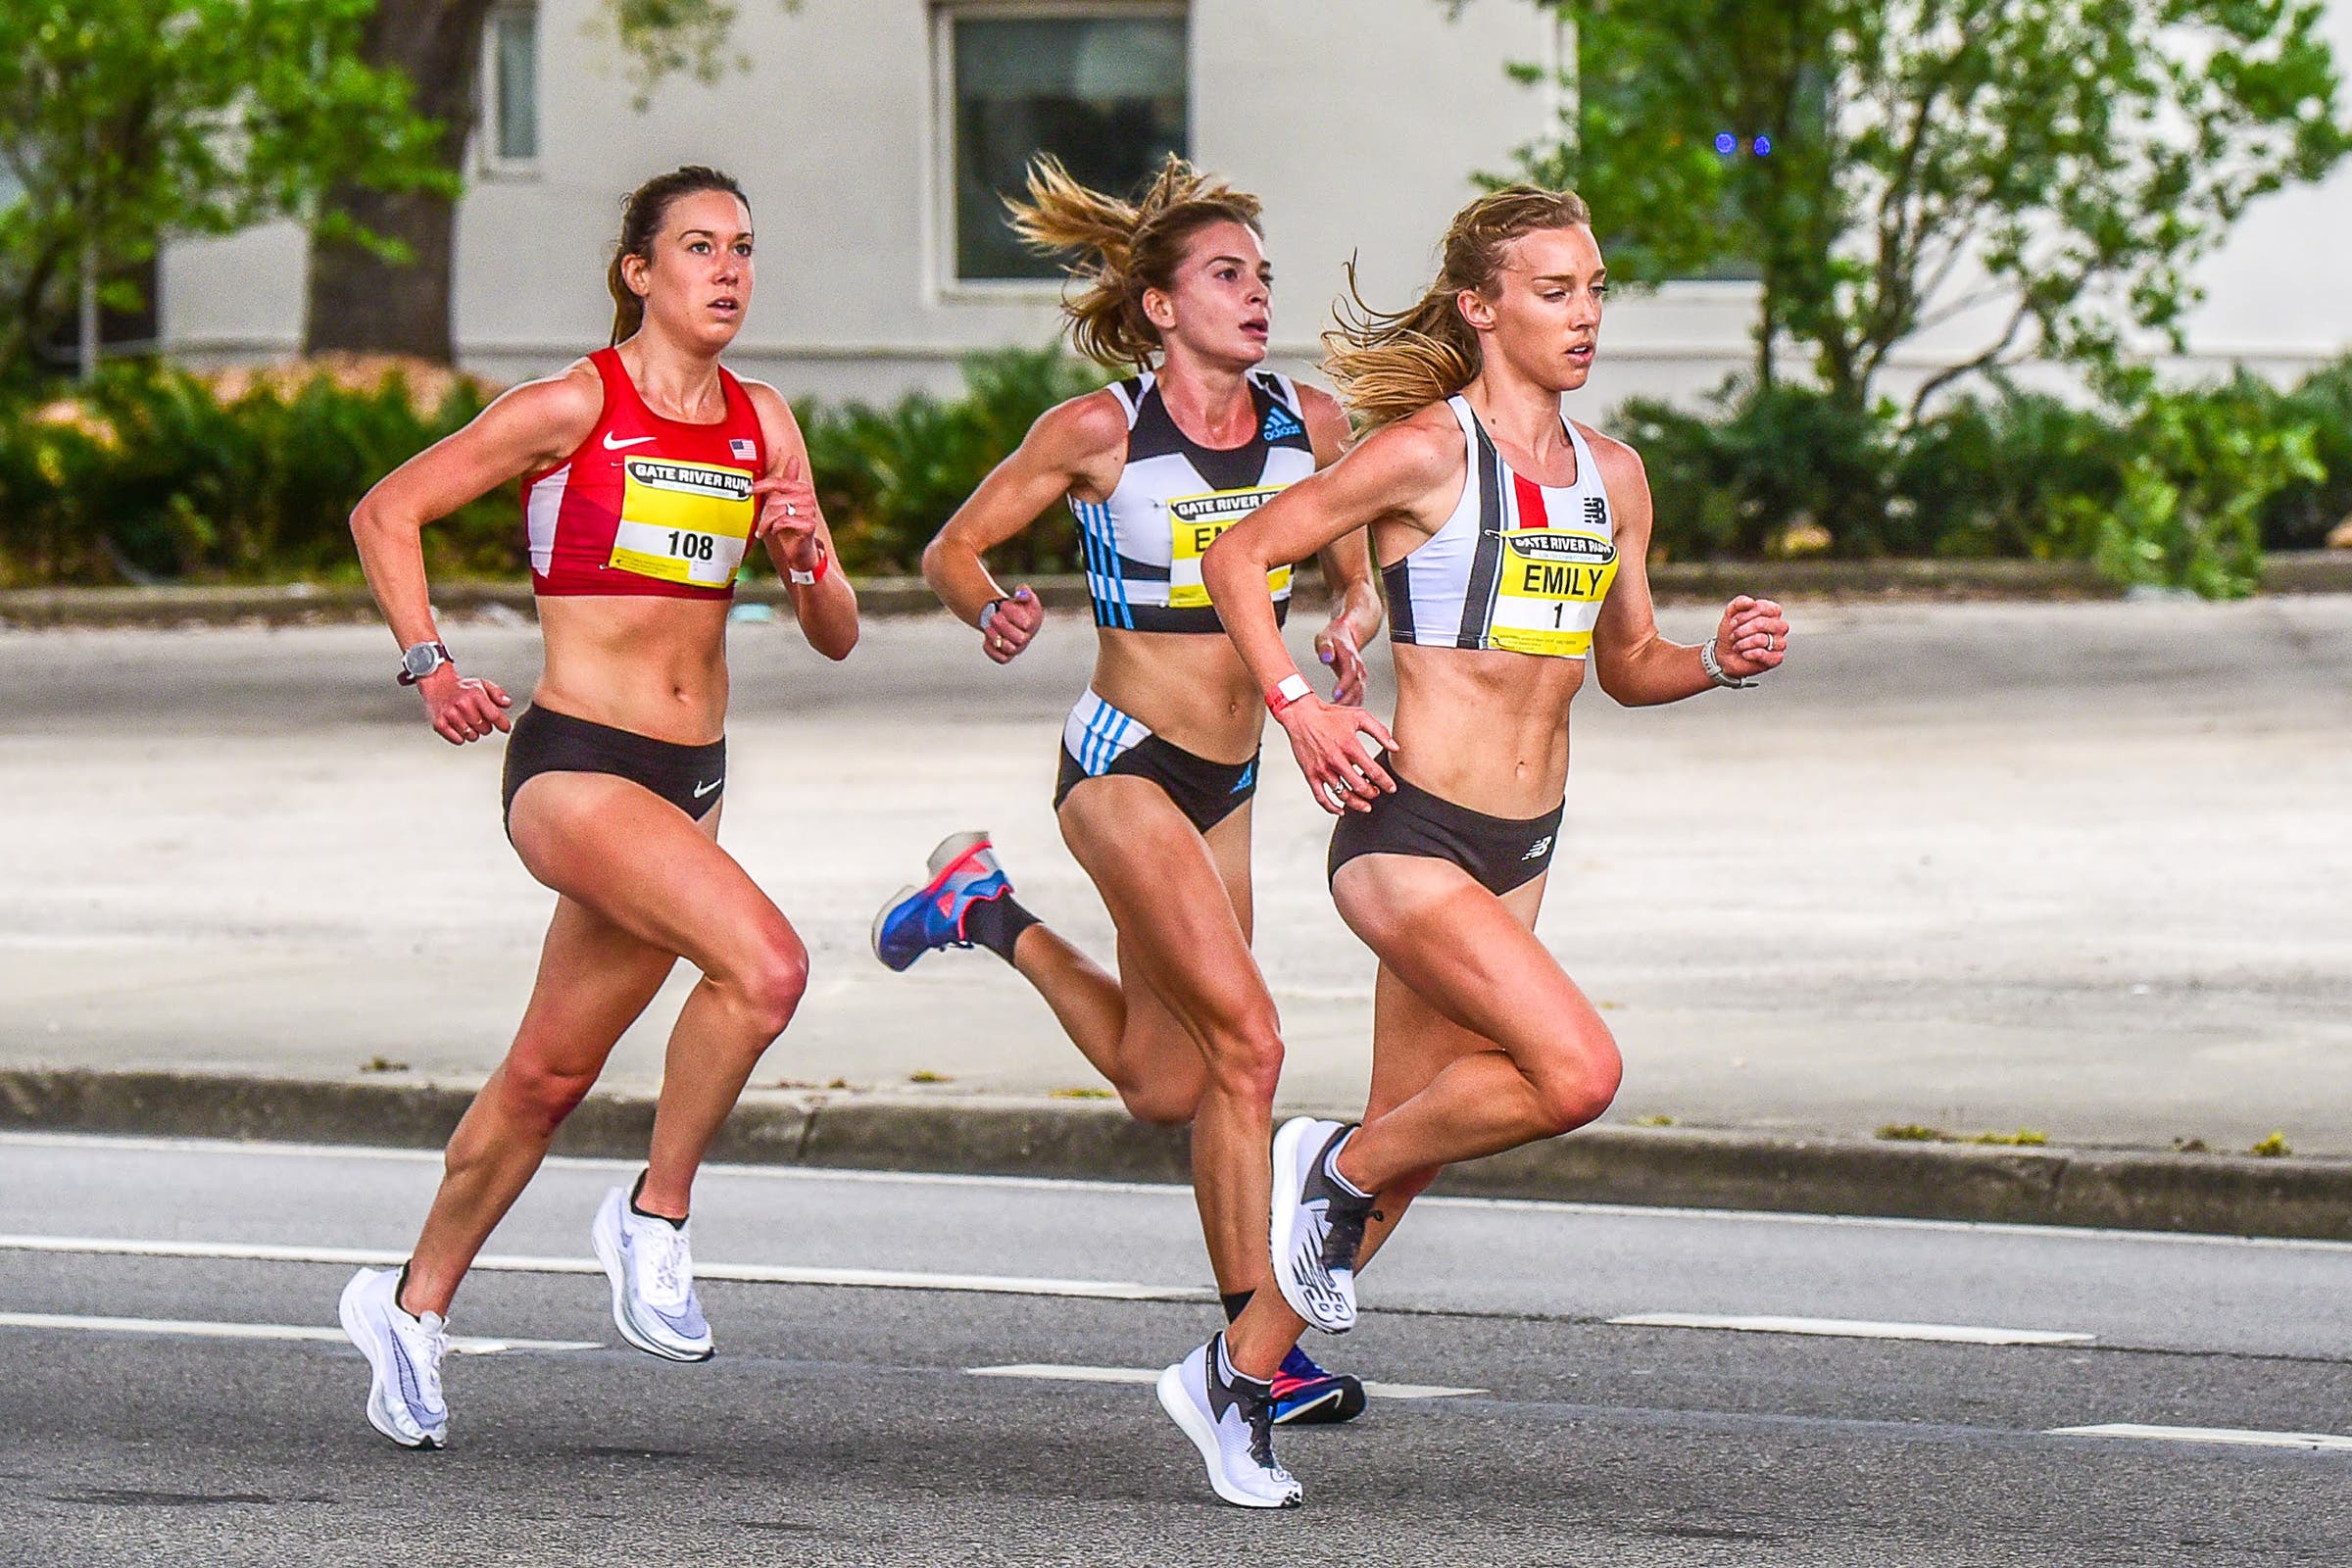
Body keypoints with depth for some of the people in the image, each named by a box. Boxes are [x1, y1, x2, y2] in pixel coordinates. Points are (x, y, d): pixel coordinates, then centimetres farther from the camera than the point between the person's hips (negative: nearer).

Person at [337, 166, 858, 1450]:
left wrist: (804, 559, -10)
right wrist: (429, 668, -13)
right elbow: (388, 512, -2)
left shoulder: (762, 426, 8)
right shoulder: (577, 407, -8)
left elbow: (837, 636, 11)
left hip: (690, 781, 6)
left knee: (550, 1074, 13)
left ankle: (414, 1304, 30)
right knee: (764, 965, -26)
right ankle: (654, 1217, -9)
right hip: (574, 764, -6)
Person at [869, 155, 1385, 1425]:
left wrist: (1348, 634, -6)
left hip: (1227, 782, 6)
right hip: (1124, 762, -6)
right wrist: (990, 610, -22)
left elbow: (1356, 579, 16)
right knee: (1245, 1042, -17)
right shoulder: (1099, 430, -10)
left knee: (1168, 1084, 12)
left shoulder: (1310, 422, 2)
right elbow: (953, 547, -1)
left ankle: (990, 915, 35)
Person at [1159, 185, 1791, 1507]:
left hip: (1519, 849, 7)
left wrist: (1722, 660, -1)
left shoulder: (1612, 476, 9)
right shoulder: (1427, 452, -11)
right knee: (1577, 1070, -23)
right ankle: (1341, 1166, 1)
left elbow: (1626, 663, 19)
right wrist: (1299, 710, -16)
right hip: (1409, 835, -7)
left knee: (1419, 1135, 12)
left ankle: (1237, 1376, 27)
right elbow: (1240, 558, -6)